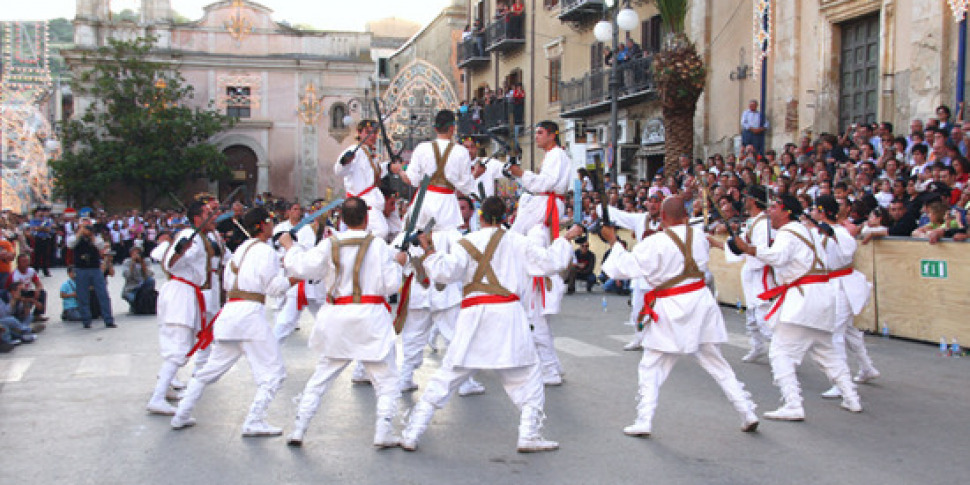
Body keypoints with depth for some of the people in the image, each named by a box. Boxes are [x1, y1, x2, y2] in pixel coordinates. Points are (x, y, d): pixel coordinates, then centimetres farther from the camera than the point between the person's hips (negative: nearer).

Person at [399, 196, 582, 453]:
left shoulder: (466, 243, 2)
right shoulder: (517, 241, 5)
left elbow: (444, 272, -10)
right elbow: (552, 261, 9)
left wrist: (429, 252, 5)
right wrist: (566, 237, 23)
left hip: (473, 316, 1)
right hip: (507, 313, -1)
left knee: (446, 376, 6)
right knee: (526, 375, 13)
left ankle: (412, 434, 8)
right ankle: (529, 435, 10)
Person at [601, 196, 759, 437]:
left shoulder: (654, 244, -16)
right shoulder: (699, 237, 0)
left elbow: (623, 267, -13)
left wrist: (613, 242, -1)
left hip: (671, 311, -4)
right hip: (701, 303, 5)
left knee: (651, 367, 8)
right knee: (717, 364, 15)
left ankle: (644, 421, 4)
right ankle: (748, 414, 17)